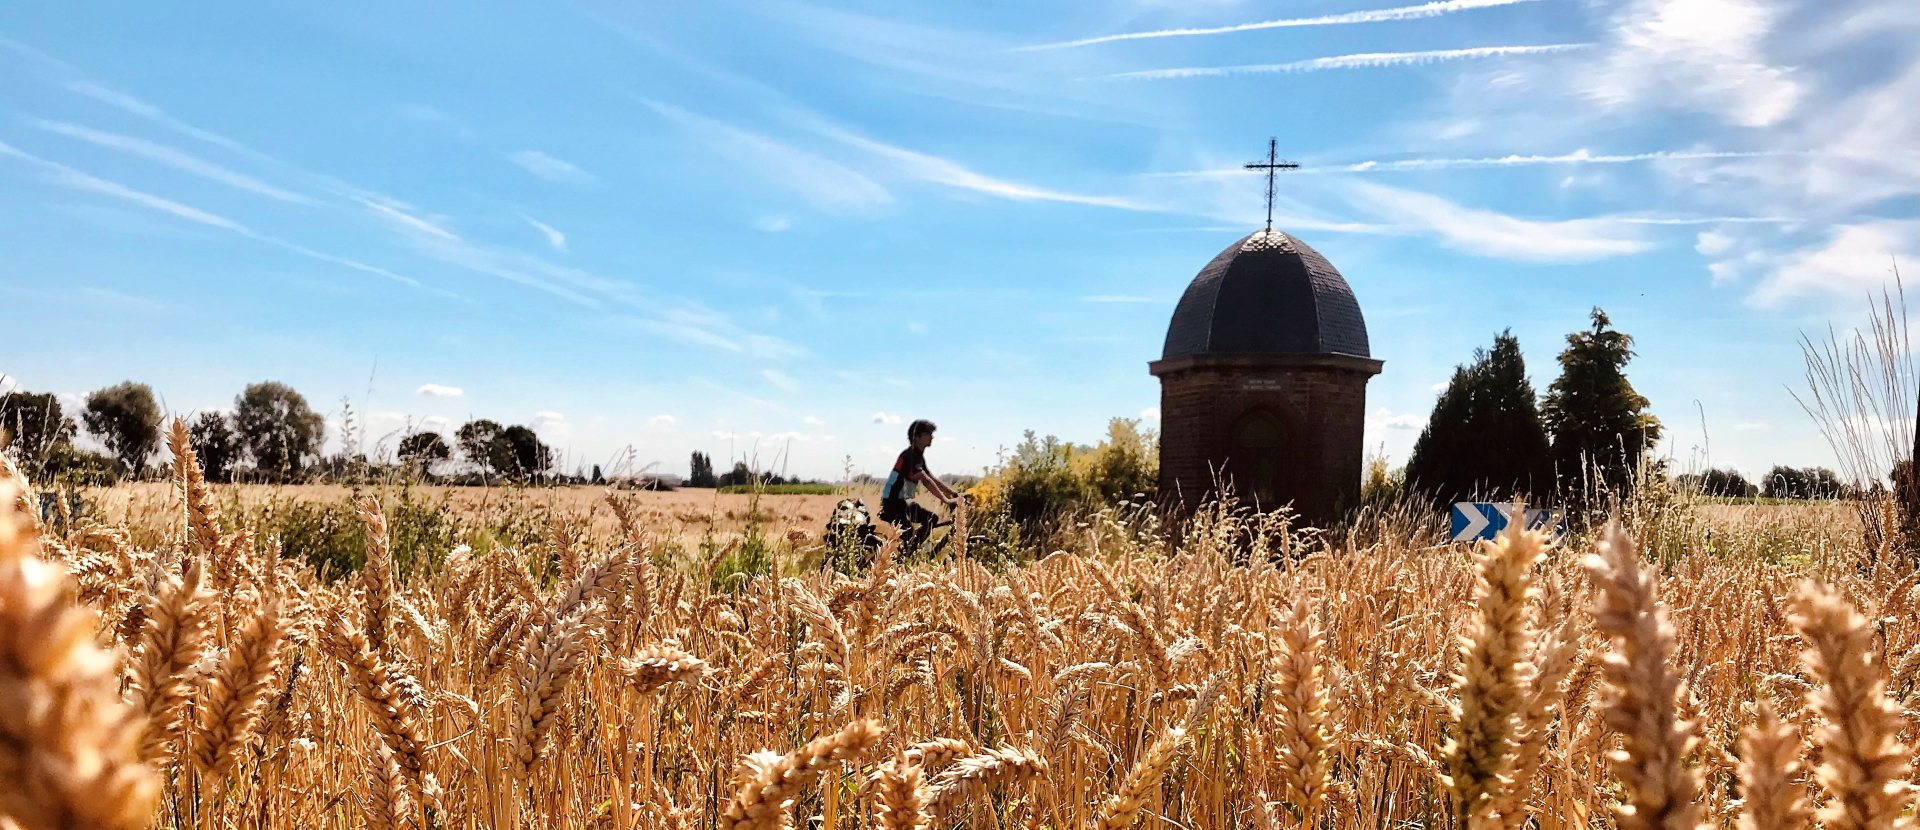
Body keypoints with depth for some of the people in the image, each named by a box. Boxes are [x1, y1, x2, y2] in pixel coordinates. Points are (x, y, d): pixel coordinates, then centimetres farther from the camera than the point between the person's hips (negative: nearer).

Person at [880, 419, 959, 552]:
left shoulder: (919, 456, 13)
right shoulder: (910, 455, -18)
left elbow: (933, 479, 15)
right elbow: (926, 480, -28)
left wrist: (955, 494, 7)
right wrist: (946, 500, -32)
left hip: (904, 501, 10)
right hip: (892, 502, -10)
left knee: (932, 519, 10)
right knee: (906, 534, -20)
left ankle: (911, 551, 14)